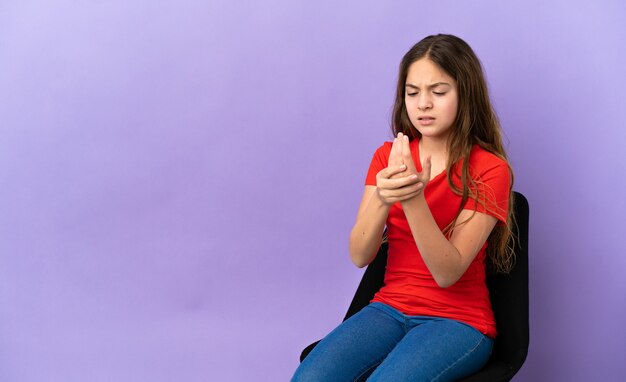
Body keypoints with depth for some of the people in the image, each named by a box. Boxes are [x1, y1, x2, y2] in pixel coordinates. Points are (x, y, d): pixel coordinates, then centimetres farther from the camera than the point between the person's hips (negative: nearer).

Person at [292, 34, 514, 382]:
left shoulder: (489, 170, -8)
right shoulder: (388, 157, 5)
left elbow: (447, 272, -16)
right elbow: (359, 256, -5)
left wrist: (414, 200, -31)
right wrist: (382, 199, -25)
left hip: (458, 322, -3)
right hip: (389, 309, 4)